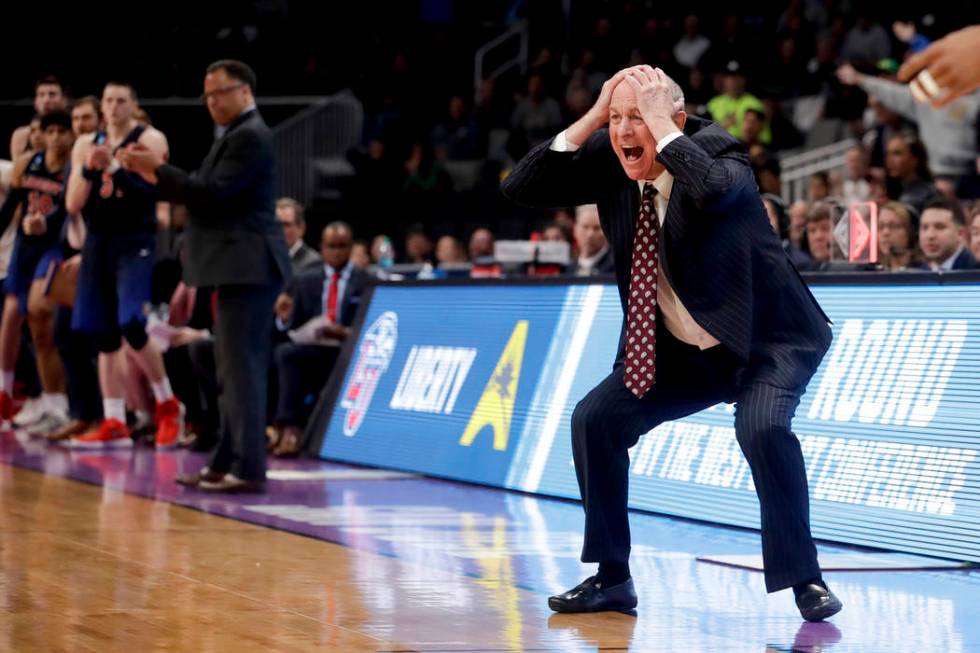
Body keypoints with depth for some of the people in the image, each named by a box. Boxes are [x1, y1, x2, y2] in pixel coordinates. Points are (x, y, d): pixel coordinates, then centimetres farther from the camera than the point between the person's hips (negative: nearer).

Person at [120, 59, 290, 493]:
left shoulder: (249, 136, -13)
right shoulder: (236, 135, 20)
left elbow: (213, 194, -20)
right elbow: (203, 193, 19)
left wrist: (158, 168, -14)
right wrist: (151, 172, 10)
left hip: (248, 268, -11)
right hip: (239, 269, 11)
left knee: (243, 367, -11)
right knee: (233, 368, 13)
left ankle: (247, 469, -12)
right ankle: (225, 463, 19)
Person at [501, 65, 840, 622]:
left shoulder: (716, 150, -20)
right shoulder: (609, 160, -5)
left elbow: (715, 190, -45)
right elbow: (521, 189, -11)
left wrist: (662, 127, -33)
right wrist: (590, 120, -18)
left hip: (766, 337, -6)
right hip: (680, 349, 6)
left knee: (763, 427, -31)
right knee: (595, 419, -5)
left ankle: (805, 579, -15)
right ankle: (612, 579, 6)